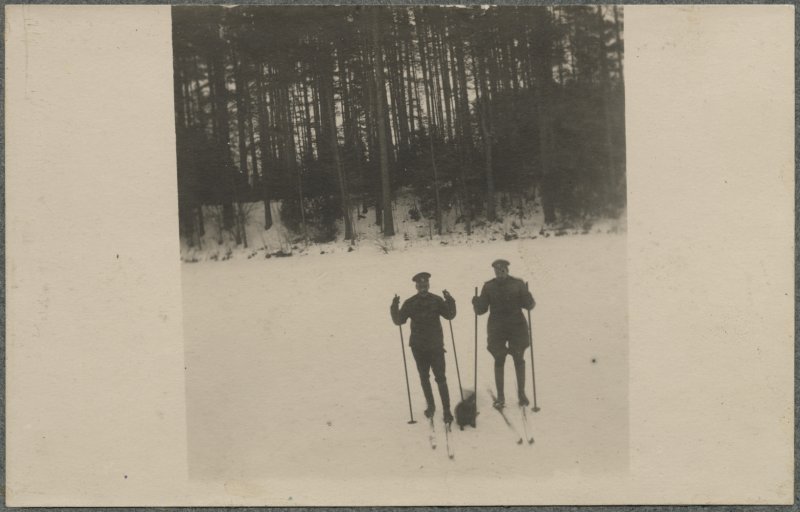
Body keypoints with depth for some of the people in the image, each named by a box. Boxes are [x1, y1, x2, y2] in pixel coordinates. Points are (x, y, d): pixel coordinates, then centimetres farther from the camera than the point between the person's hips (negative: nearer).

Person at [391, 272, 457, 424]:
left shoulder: (436, 301, -4)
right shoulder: (410, 303, -1)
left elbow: (450, 315, -10)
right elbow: (399, 321, -4)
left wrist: (450, 301, -26)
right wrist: (395, 308, -21)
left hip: (436, 346, -2)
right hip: (418, 347, 3)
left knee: (440, 378, -6)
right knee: (424, 378, 14)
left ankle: (447, 410, -4)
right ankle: (430, 406, 30)